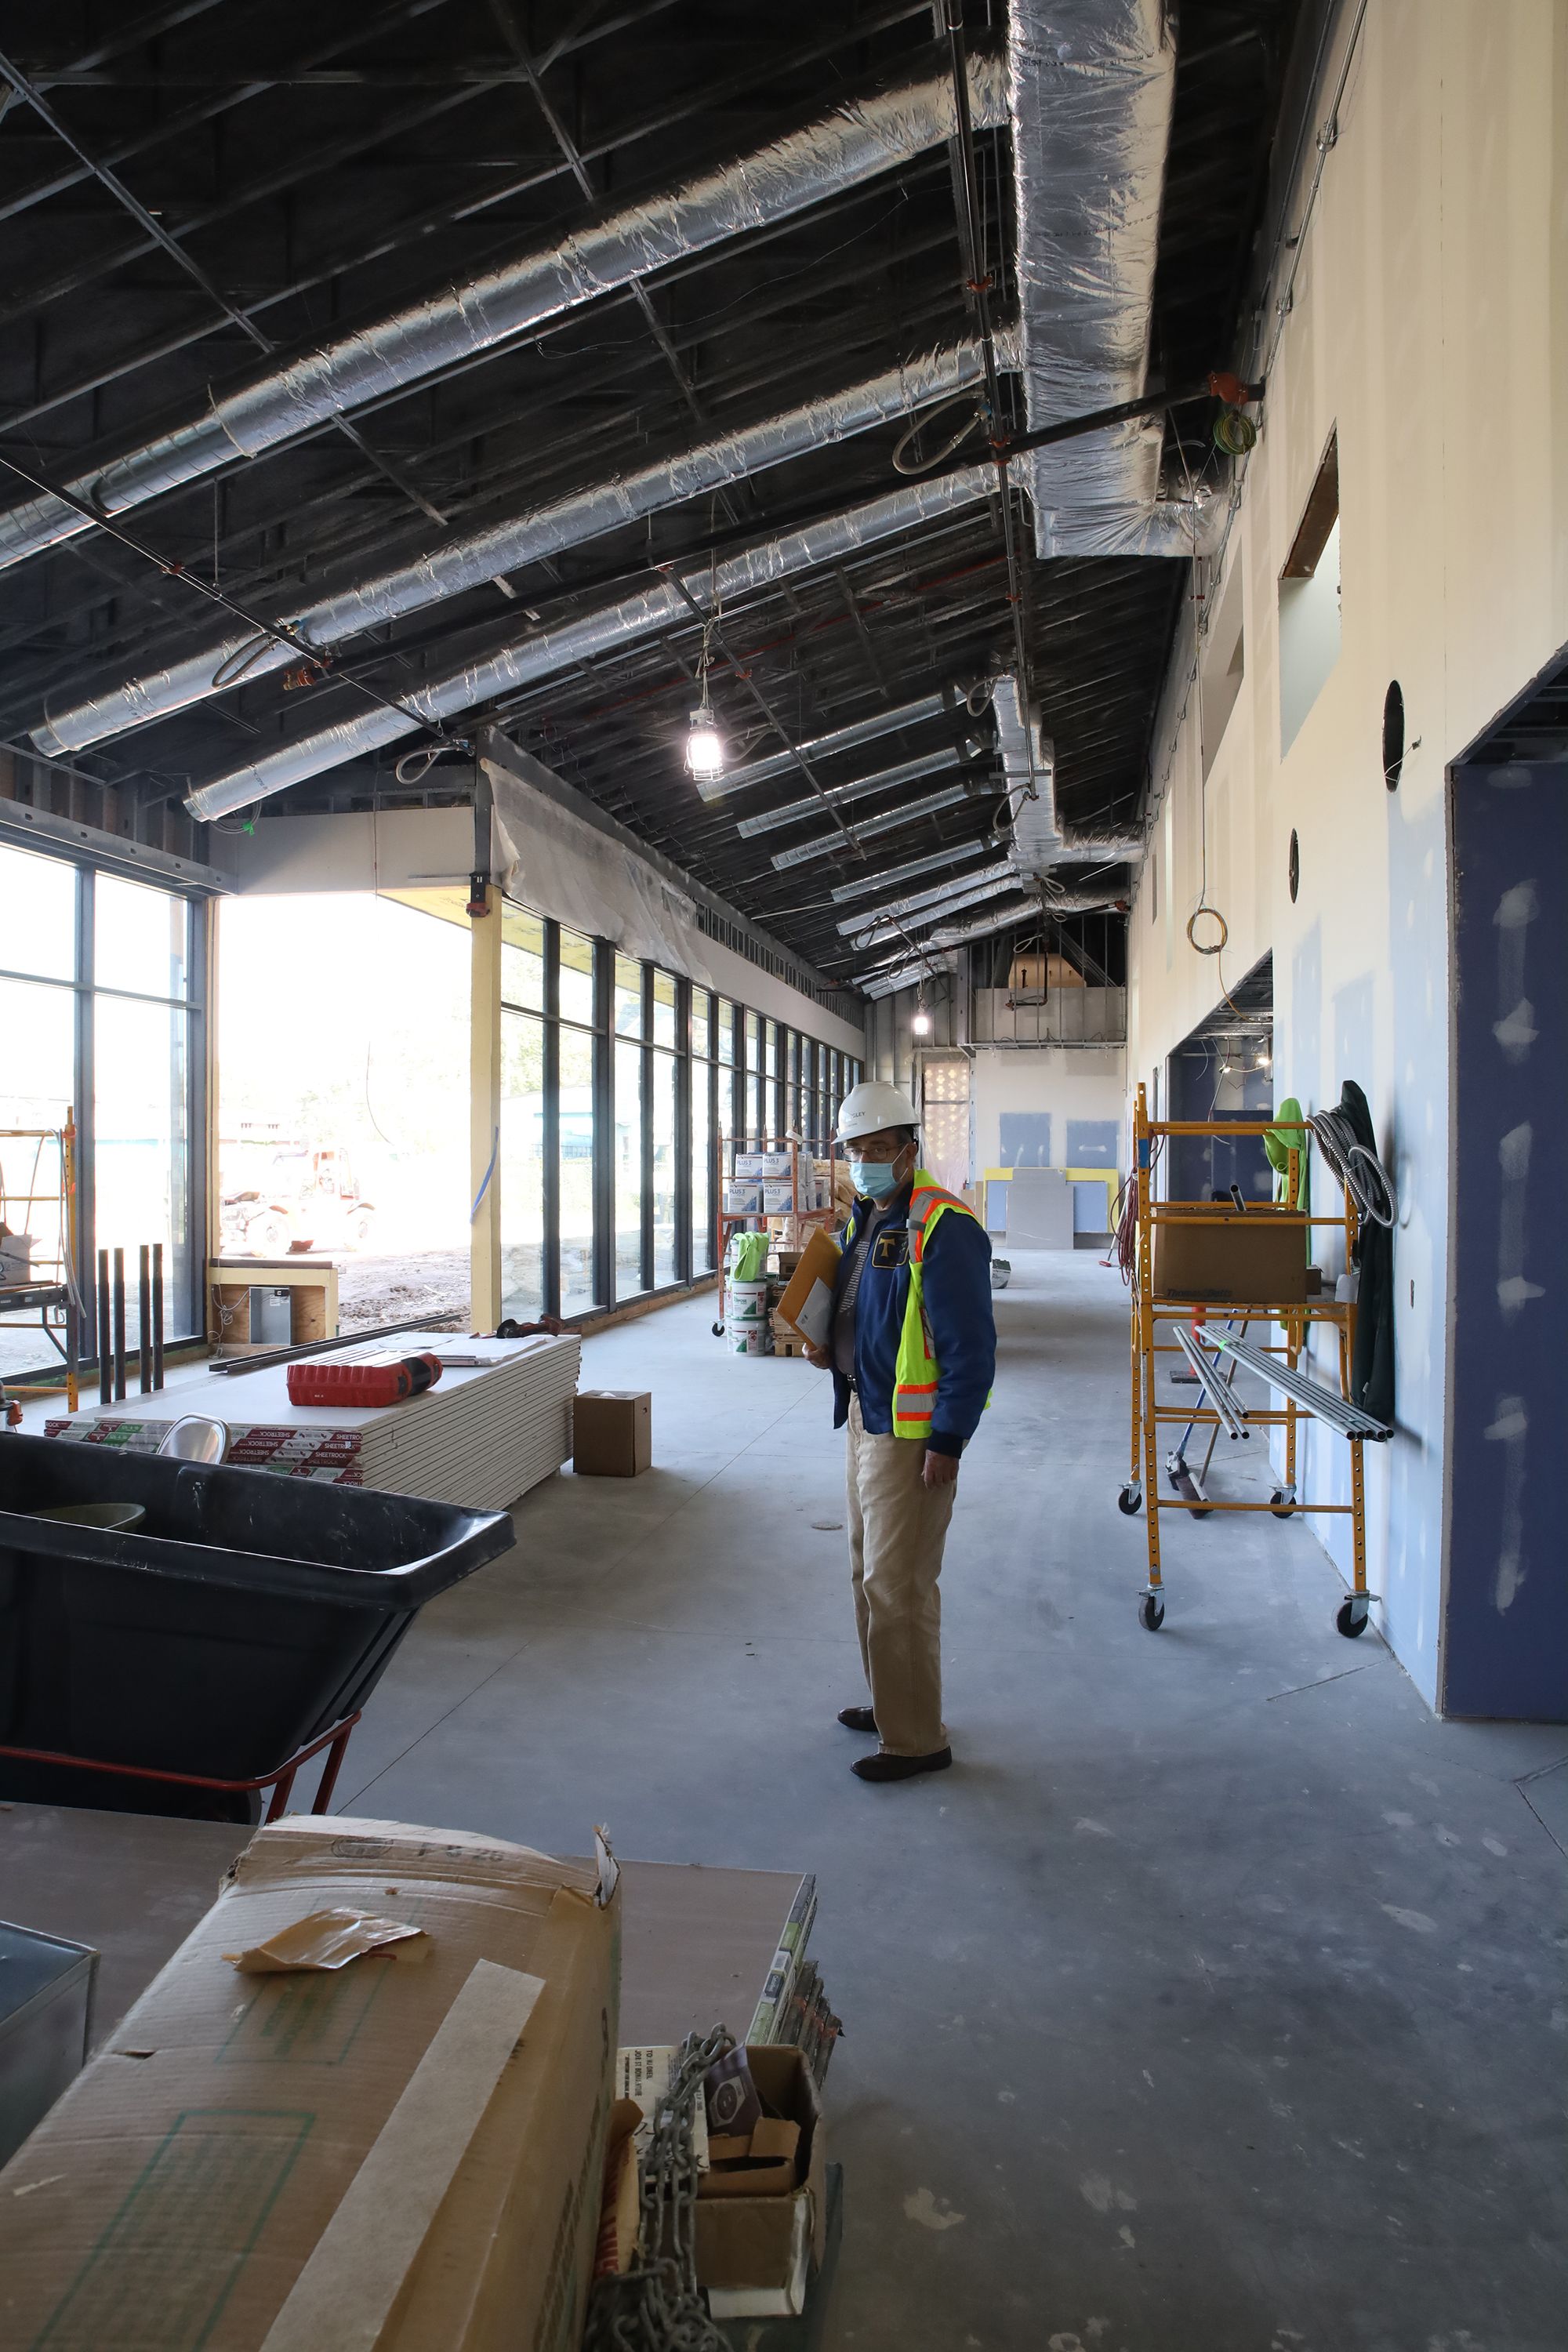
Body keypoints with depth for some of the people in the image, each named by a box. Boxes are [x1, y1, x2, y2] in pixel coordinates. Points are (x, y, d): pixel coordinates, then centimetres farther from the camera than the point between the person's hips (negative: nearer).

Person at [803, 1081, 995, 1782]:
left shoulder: (941, 1225, -19)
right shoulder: (864, 1220, 11)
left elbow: (970, 1343, -22)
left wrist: (947, 1442, -22)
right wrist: (830, 1348, 5)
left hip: (913, 1430, -10)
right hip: (866, 1416, 10)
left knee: (898, 1583, -4)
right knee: (870, 1571, 20)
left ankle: (916, 1740, 9)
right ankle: (890, 1703, 36)